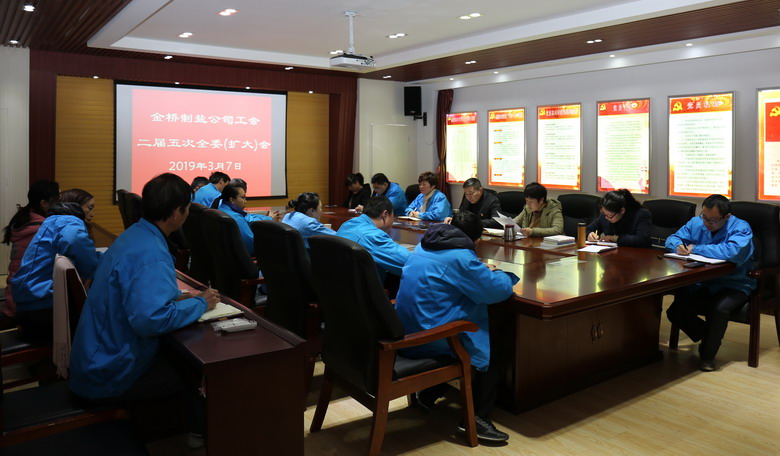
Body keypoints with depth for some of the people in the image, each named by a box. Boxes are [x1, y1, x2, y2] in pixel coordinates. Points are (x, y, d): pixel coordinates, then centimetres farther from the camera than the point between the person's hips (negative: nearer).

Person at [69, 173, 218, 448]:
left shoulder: (135, 235, 3)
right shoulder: (151, 254, -27)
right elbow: (151, 320, -39)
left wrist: (178, 298, 4)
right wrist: (200, 303, -23)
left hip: (99, 358, 9)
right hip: (110, 373, -9)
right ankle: (201, 431, 26)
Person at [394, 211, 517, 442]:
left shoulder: (424, 247, 10)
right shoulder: (460, 256, -17)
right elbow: (500, 290, -12)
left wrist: (481, 271, 18)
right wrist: (495, 274, 11)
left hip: (406, 331, 9)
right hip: (429, 338, -9)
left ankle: (428, 393, 34)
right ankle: (476, 418, 7)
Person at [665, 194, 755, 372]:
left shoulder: (740, 228, -13)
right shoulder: (696, 223, 5)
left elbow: (733, 251, -34)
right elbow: (673, 239, 10)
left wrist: (696, 249, -25)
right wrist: (678, 246, -17)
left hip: (734, 284, -5)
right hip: (701, 284, 5)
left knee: (718, 310, -35)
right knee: (674, 312, -15)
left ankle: (708, 355, -8)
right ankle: (707, 336, 17)